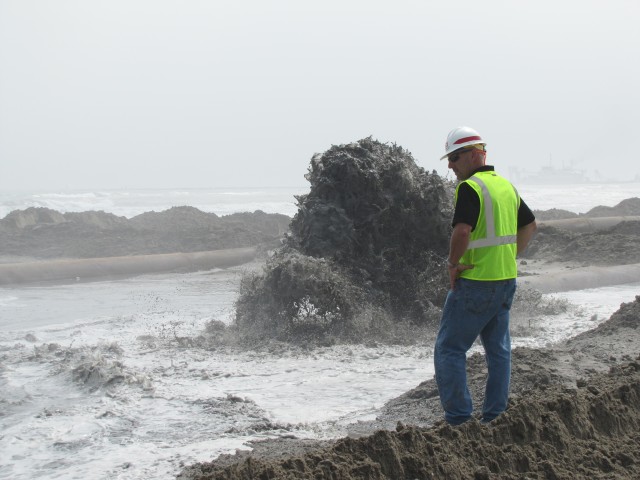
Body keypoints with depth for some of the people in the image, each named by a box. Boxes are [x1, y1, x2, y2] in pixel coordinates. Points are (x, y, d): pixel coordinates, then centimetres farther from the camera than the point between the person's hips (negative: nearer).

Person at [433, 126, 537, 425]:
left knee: (449, 349, 0)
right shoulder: (506, 186, 11)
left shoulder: (470, 188, -16)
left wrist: (453, 263, -13)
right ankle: (495, 415, 20)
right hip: (506, 279, 8)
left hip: (475, 283, -8)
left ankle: (458, 417, -1)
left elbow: (462, 231, -28)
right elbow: (529, 225, 22)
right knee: (498, 348, 15)